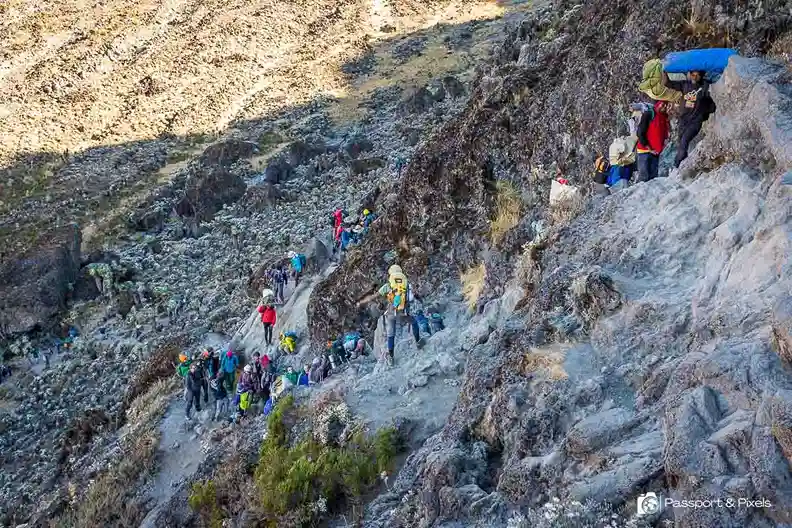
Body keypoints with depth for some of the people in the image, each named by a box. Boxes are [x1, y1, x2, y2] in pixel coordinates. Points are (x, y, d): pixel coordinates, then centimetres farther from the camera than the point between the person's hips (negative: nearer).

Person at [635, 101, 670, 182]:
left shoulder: (665, 117, 13)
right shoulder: (648, 114, -6)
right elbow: (640, 133, -10)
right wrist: (649, 148, -11)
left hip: (656, 152, 6)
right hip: (645, 150, -6)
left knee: (653, 176, 3)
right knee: (644, 176, -13)